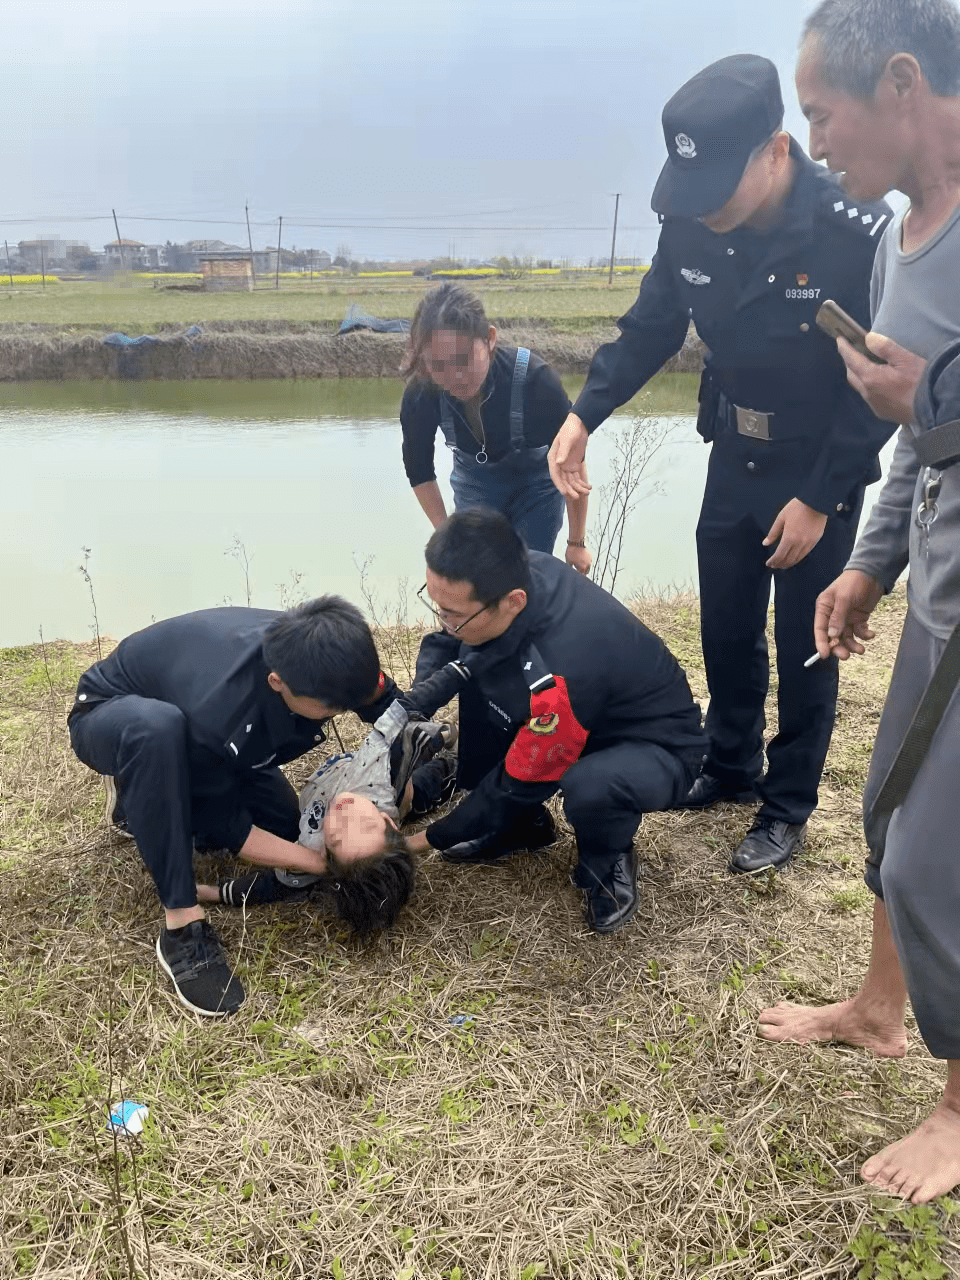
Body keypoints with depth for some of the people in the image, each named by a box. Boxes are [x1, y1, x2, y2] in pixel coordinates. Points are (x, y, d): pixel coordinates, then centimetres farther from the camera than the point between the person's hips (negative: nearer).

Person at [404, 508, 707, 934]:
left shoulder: (558, 676, -40)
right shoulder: (515, 574, -19)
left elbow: (518, 784, -24)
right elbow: (442, 643, 1)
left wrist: (427, 839, -11)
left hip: (657, 745, -8)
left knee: (588, 788, -40)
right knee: (473, 671, -5)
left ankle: (608, 862, -2)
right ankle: (521, 826, 11)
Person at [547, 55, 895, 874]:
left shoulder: (858, 234, -25)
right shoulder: (691, 227, -11)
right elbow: (651, 330, 3)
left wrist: (819, 498, -17)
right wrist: (584, 416, -10)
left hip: (819, 474, -5)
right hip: (735, 461, 5)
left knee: (804, 646, 6)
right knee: (726, 630, 15)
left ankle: (788, 808, 23)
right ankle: (732, 769, 36)